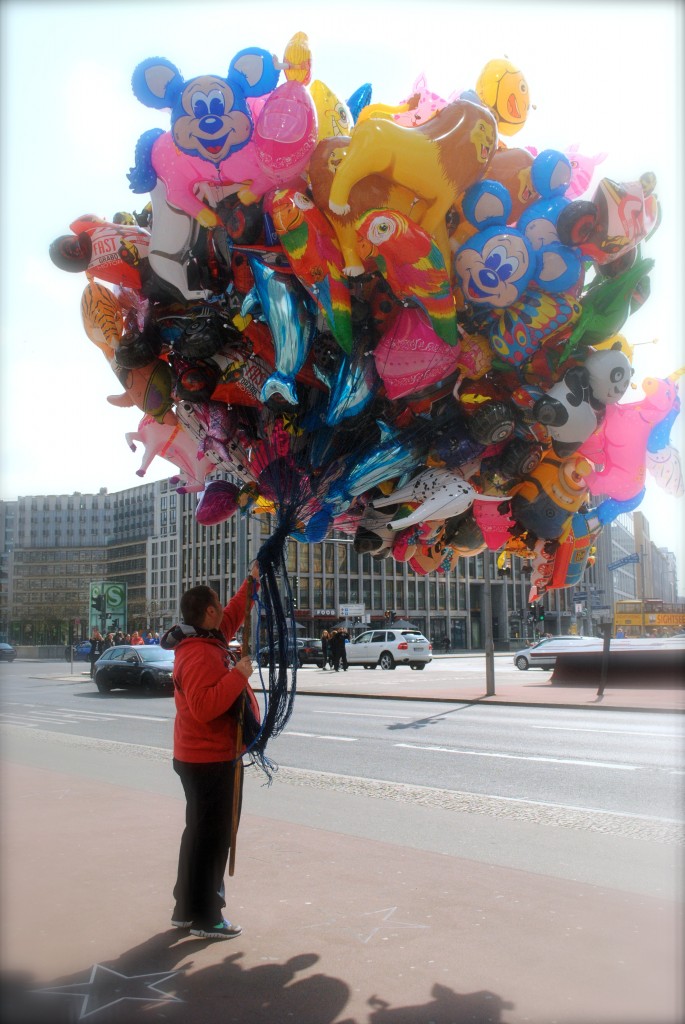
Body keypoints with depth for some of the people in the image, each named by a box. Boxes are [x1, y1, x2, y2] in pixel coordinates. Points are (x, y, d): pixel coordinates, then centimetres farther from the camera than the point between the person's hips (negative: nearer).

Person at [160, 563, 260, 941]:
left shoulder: (207, 640, 6)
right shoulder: (200, 654, -24)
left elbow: (233, 616, 24)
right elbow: (204, 706, -34)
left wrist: (252, 582, 22)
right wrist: (238, 675, -29)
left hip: (207, 756, 11)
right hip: (211, 759, -11)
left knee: (202, 832, 19)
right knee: (210, 836, -1)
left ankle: (188, 908, 30)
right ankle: (204, 917, 10)